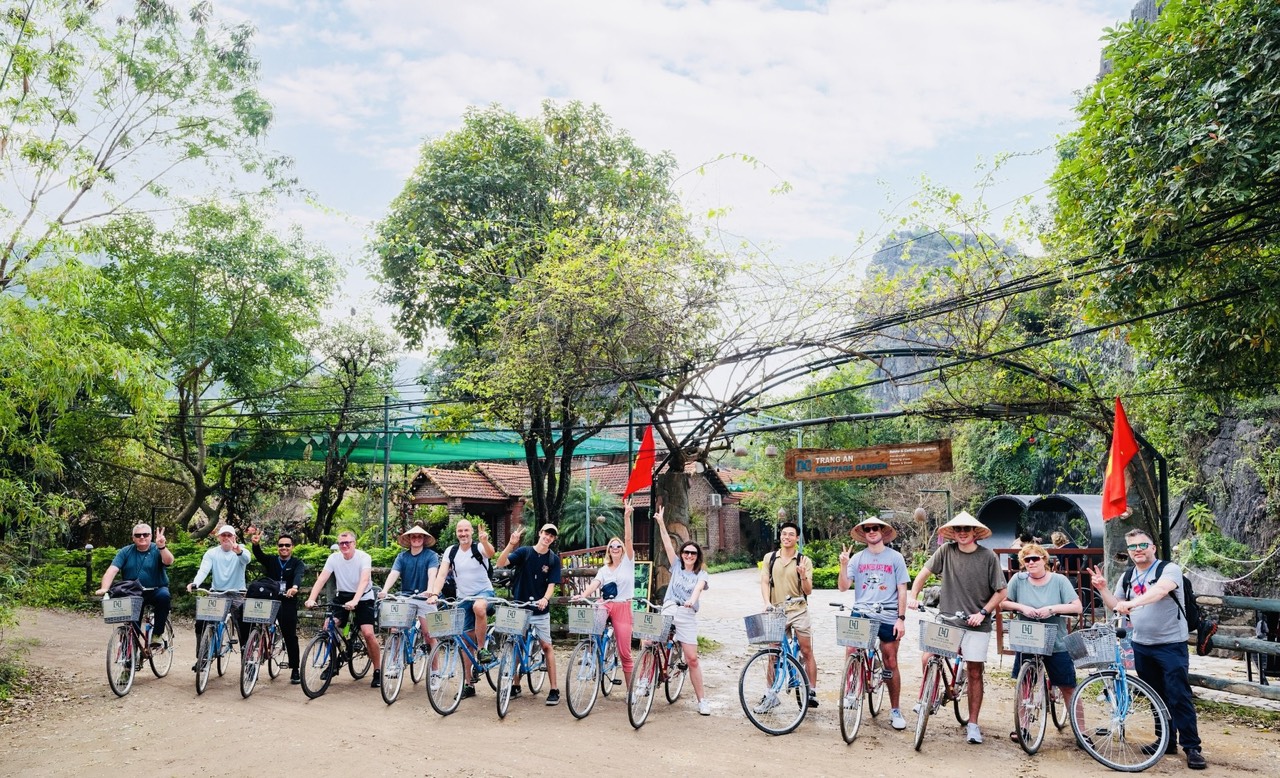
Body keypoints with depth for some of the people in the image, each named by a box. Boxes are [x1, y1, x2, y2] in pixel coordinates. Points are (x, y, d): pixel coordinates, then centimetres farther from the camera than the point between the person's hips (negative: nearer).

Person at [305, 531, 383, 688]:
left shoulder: (364, 557, -20)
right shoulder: (334, 558, -9)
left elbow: (364, 580, -33)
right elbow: (321, 579, -16)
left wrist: (354, 601, -48)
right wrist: (311, 599, -31)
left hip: (363, 598, -4)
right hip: (342, 595, 4)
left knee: (368, 633, -17)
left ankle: (377, 671, -1)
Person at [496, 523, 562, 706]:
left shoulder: (554, 559, -2)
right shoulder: (524, 551, -4)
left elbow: (551, 584, -7)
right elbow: (501, 563, -16)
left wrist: (545, 599, -27)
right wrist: (511, 544, -30)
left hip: (540, 609, -1)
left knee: (546, 646, -1)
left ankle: (554, 690, 4)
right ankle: (515, 685, 24)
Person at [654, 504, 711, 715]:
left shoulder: (701, 574, 7)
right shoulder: (677, 566, 13)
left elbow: (698, 588, -14)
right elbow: (667, 544, 5)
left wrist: (692, 600, -36)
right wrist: (661, 523, -4)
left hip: (687, 615, -2)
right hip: (668, 610, 2)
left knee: (692, 659, -2)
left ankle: (702, 700, 8)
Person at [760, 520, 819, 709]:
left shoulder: (804, 561, -2)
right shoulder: (770, 558, 4)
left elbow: (808, 591, -3)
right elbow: (764, 582, 1)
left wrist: (803, 576, -23)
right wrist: (767, 603, -15)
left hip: (798, 610, -2)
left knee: (807, 652, -1)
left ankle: (812, 692, 9)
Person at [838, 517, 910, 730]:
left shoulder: (895, 557, 2)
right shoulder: (857, 558, 6)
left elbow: (902, 590, 2)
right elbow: (843, 587, 2)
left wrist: (901, 618, -5)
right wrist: (843, 565, -13)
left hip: (887, 617, -1)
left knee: (890, 663, 5)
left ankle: (895, 710, 18)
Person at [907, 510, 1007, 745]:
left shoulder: (988, 556, -6)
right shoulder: (946, 551, -2)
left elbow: (1000, 592, -2)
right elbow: (924, 573, 4)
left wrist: (982, 613, -11)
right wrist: (913, 596, -7)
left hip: (976, 623, -1)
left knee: (974, 673, 4)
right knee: (928, 658, -12)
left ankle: (973, 724, 17)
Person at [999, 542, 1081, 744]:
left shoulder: (1059, 580, -7)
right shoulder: (1018, 580, -4)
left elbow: (1077, 607, -12)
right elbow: (1002, 603, -1)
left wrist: (1052, 609, -23)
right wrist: (1021, 607, -17)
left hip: (1056, 644, -2)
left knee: (1068, 689, 4)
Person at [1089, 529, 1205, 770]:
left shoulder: (1169, 569, -11)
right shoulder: (1127, 577, 9)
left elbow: (1159, 590, -32)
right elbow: (1117, 608, 13)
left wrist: (1131, 603, -45)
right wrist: (1103, 589, -3)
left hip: (1171, 644, -6)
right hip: (1141, 645, 6)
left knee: (1179, 696, -6)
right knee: (1156, 696, 13)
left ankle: (1192, 747, 3)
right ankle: (1166, 741, 24)